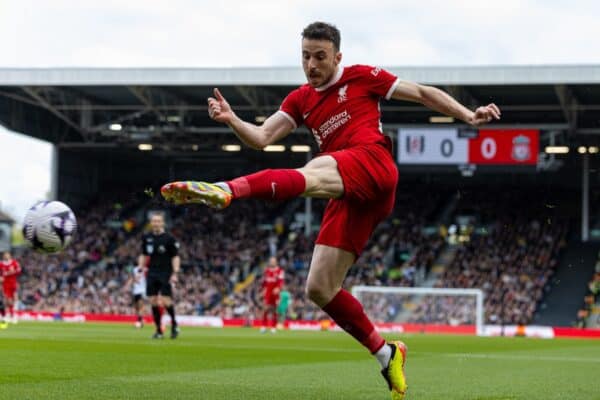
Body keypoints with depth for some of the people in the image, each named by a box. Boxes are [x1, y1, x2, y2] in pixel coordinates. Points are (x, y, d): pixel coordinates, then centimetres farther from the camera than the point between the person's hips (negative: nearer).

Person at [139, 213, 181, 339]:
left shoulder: (169, 238, -4)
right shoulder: (147, 238, 9)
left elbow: (175, 257, -3)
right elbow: (143, 256, 18)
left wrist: (175, 273, -12)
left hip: (165, 274, -4)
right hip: (152, 274, 4)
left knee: (166, 301, -12)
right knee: (153, 301, 0)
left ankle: (174, 324, 10)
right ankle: (158, 330, 8)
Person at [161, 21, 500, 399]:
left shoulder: (361, 77, 12)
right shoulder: (300, 100, 24)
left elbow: (423, 93, 16)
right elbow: (262, 137, 13)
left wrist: (468, 116, 7)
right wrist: (232, 120, -6)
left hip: (372, 161, -7)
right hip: (350, 198, 7)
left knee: (309, 176, -36)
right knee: (319, 288, -1)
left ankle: (226, 190, -61)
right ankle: (386, 354, 12)